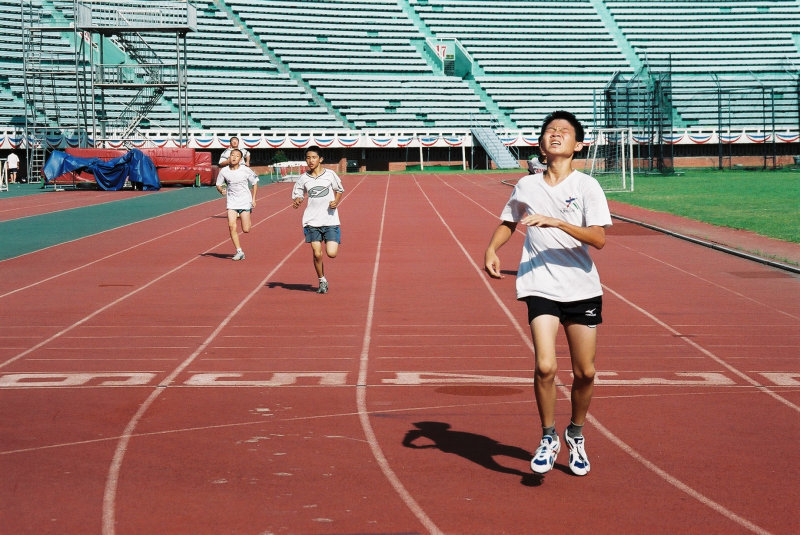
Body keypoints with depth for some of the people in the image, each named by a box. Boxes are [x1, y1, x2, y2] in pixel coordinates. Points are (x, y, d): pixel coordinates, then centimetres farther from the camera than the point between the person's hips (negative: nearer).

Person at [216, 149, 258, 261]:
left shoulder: (246, 170, -8)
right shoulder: (224, 171, -5)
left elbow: (255, 183, 6)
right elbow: (218, 185, 9)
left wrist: (253, 199, 2)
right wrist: (221, 190, -15)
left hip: (245, 202, -1)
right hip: (232, 202, 1)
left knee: (246, 230, -2)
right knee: (231, 226, -15)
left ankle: (247, 218, 36)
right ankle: (239, 251, -6)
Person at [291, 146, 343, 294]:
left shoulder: (330, 174, 1)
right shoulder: (303, 178, 4)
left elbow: (339, 190, 14)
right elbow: (297, 195, 13)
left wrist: (336, 201, -5)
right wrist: (297, 201, -11)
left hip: (330, 219, -1)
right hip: (312, 221, 1)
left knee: (331, 253, -9)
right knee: (317, 254, -5)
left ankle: (335, 241, 27)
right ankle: (322, 281, 16)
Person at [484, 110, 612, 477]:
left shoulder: (587, 186, -4)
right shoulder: (526, 186, 5)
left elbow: (599, 239, -16)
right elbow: (508, 222, 25)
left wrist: (556, 222, -26)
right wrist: (492, 249, 6)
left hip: (583, 290, 0)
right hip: (540, 288, 1)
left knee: (585, 372, 6)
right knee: (545, 366, -17)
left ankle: (576, 435, 32)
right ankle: (548, 438, 4)